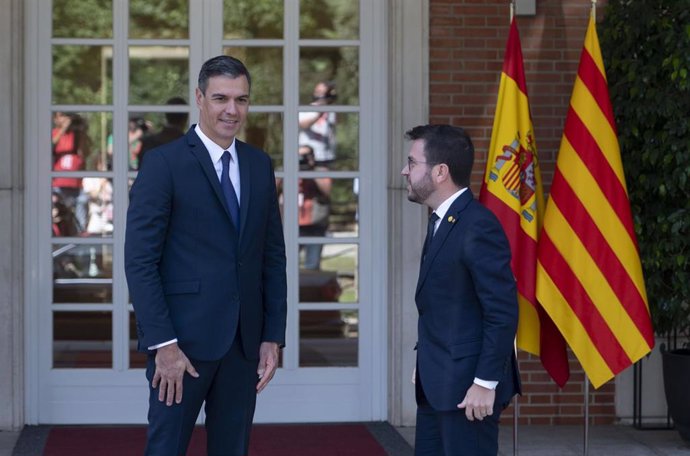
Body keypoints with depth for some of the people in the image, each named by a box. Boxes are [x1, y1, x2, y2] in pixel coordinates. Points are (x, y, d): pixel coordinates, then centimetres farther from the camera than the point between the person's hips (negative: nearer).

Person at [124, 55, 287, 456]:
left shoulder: (260, 165, 11)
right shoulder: (164, 163, -6)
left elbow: (273, 256, 13)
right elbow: (140, 261, -10)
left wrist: (273, 337, 6)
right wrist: (163, 344, -16)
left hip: (245, 343, 5)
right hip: (183, 340, -5)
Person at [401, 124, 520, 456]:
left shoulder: (478, 227, -18)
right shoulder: (442, 220, 13)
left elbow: (503, 312, -21)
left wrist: (486, 382, -21)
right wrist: (425, 364, 16)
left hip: (467, 388, -10)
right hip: (437, 385, 10)